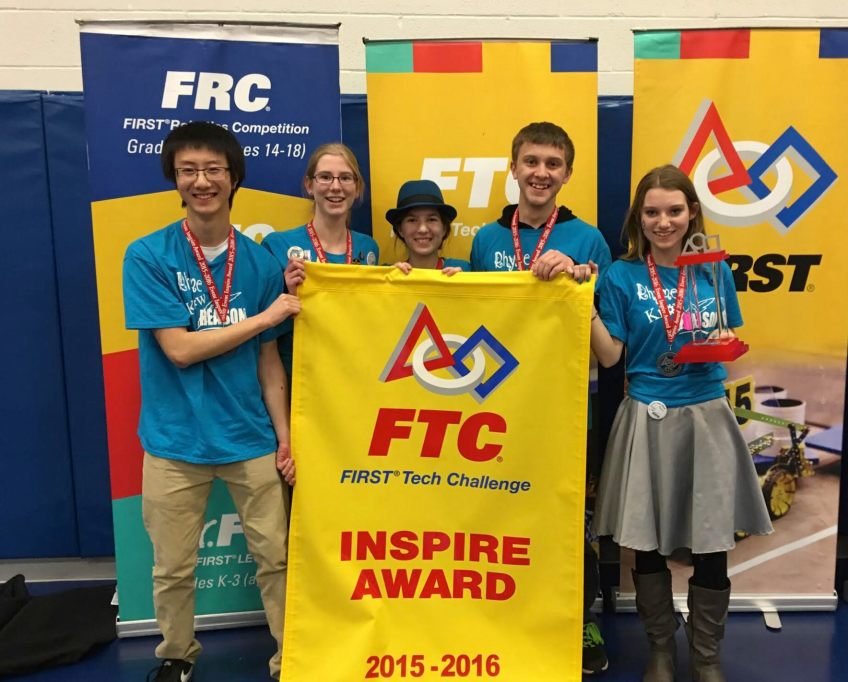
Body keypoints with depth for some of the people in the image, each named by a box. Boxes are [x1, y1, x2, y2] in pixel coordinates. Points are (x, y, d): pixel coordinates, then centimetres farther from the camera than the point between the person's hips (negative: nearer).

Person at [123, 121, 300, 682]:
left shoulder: (260, 261, 2)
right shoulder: (147, 256, -7)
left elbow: (268, 358, 5)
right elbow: (179, 349, -14)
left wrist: (285, 438, 1)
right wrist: (265, 317, -11)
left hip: (252, 438, 2)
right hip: (175, 441, -1)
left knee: (276, 556, 9)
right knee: (173, 570, 13)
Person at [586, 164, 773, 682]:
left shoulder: (716, 270, 5)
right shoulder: (622, 276, -1)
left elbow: (731, 338, 16)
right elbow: (609, 355, -5)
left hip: (708, 417, 2)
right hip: (648, 419, -1)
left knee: (712, 547, 6)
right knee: (648, 546, 8)